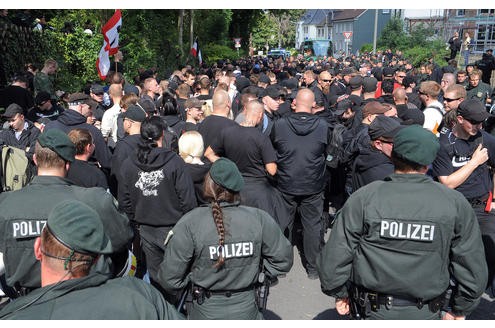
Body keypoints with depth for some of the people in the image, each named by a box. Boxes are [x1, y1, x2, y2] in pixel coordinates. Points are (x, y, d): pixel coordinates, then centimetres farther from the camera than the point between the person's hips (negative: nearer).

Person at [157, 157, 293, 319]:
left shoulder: (189, 224, -19)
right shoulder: (259, 219, -14)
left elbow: (169, 279, -15)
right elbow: (283, 261, -3)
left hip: (205, 314, -1)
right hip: (247, 312, 1)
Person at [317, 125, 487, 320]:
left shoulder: (363, 198, -16)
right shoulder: (455, 203, -11)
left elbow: (334, 257, -14)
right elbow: (472, 266, -4)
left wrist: (339, 293, 4)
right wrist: (460, 310, 10)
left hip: (374, 311, -1)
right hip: (426, 314, 2)